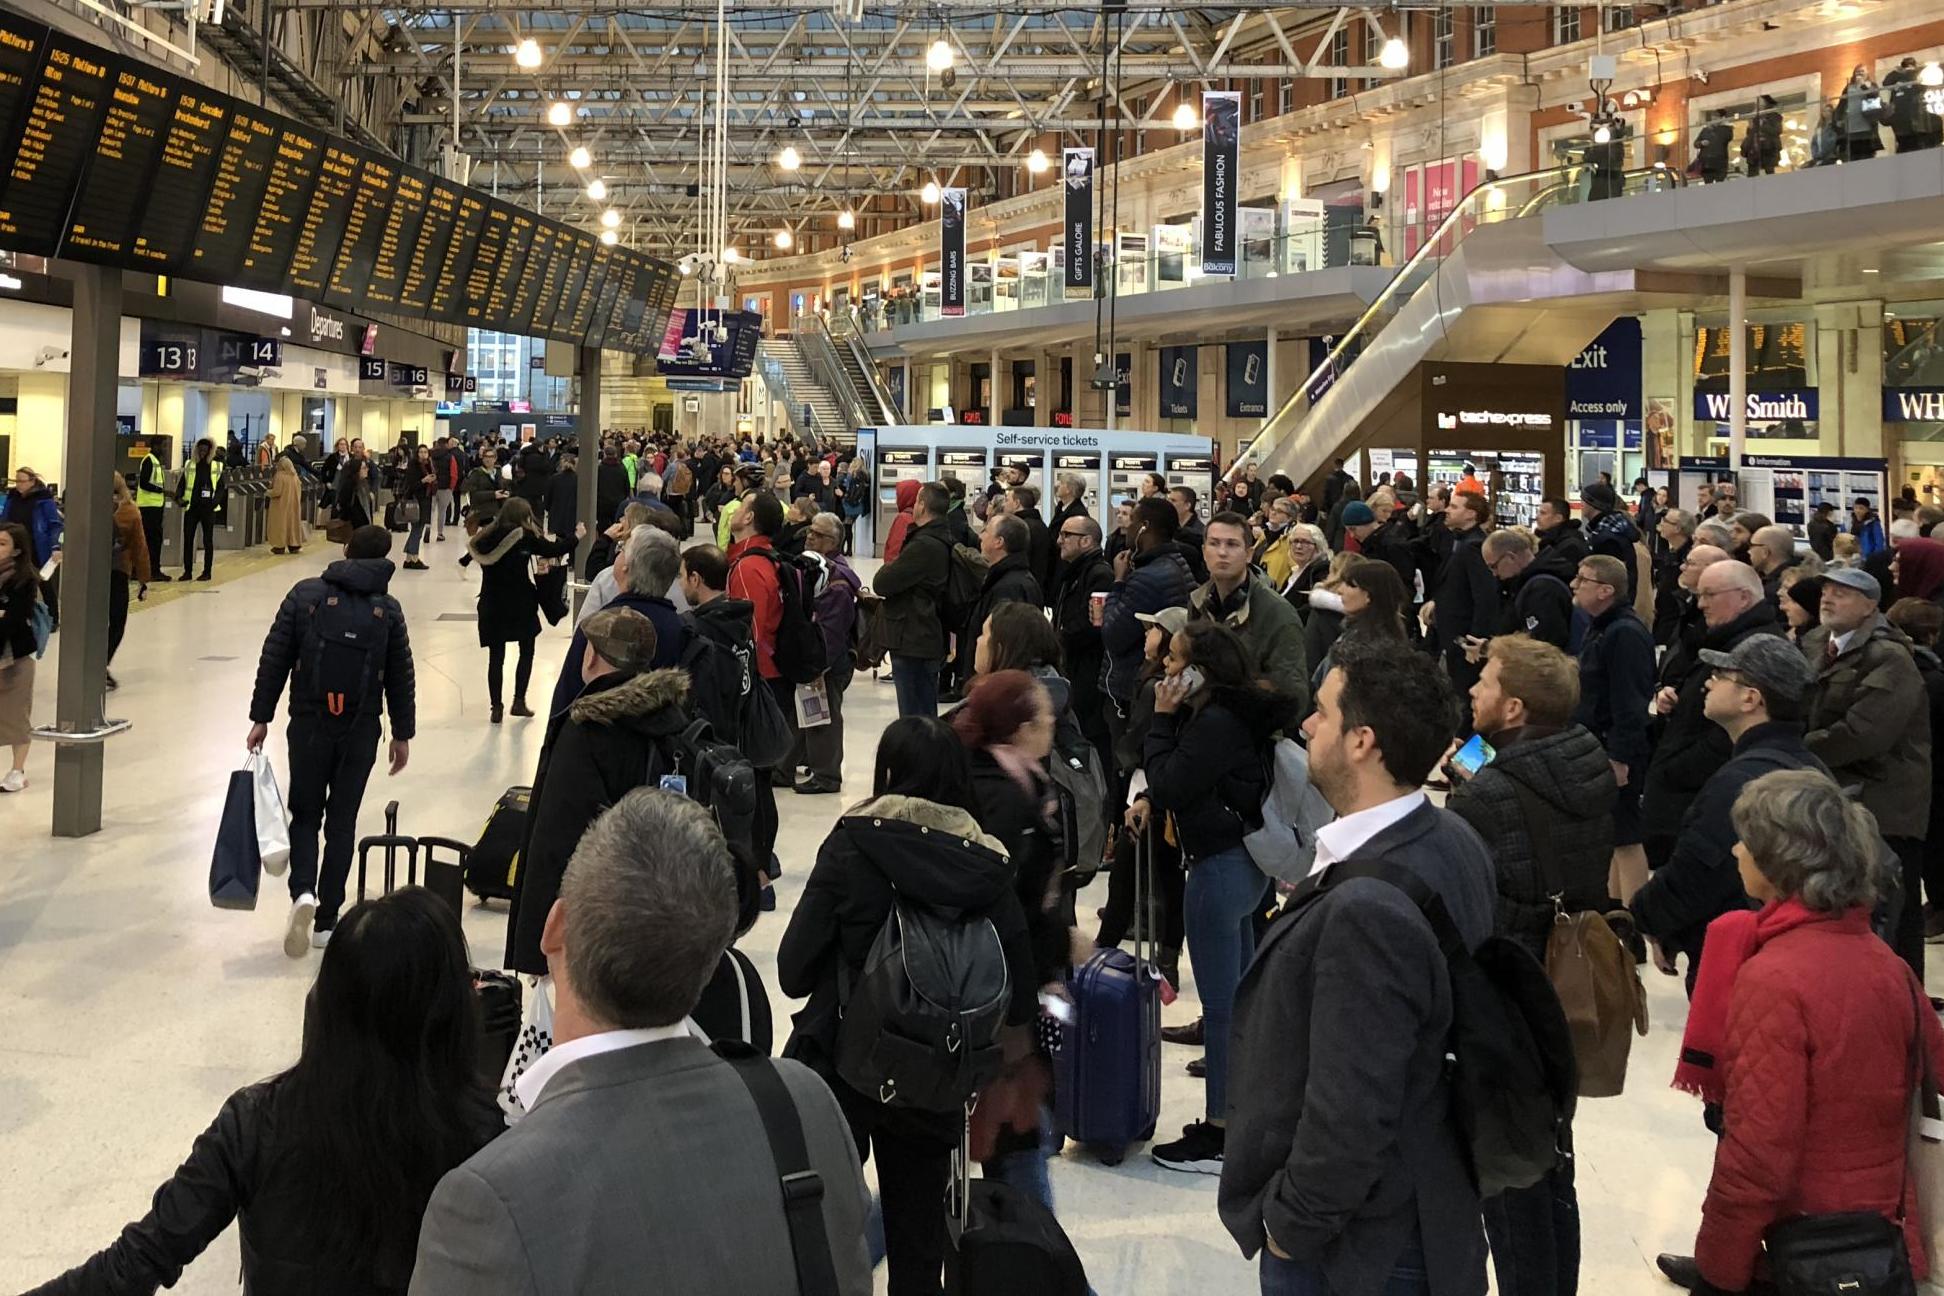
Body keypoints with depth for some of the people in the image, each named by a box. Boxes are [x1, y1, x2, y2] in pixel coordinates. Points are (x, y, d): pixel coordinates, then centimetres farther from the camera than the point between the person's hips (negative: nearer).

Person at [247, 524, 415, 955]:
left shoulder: (305, 594, -2)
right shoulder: (387, 609, -1)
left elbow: (274, 658, -4)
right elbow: (401, 677, 2)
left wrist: (261, 717, 2)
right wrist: (403, 733, 11)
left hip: (308, 724, 0)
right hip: (361, 730, 1)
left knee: (305, 815, 13)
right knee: (342, 821, 10)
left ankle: (303, 892, -13)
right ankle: (326, 920, 11)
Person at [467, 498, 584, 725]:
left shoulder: (487, 538, 3)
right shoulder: (524, 537, -9)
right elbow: (554, 550, -6)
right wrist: (576, 536, 10)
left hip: (491, 605, 3)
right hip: (520, 604, -3)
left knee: (496, 656, 7)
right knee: (527, 650, 15)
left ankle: (496, 708, 3)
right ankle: (519, 701, 10)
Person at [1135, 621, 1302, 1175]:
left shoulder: (1216, 723, -22)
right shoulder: (1233, 711, 9)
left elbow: (1169, 783, -18)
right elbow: (1188, 777, 17)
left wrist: (1163, 718, -12)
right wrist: (1151, 798, 1)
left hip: (1220, 868, -11)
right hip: (1243, 863, 11)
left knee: (1221, 1004, -2)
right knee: (1241, 997, 18)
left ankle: (1219, 1136, 8)